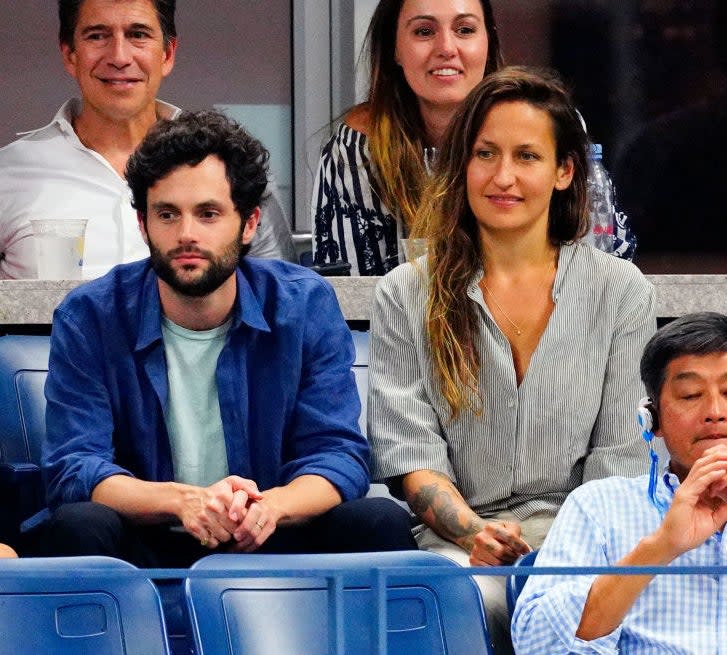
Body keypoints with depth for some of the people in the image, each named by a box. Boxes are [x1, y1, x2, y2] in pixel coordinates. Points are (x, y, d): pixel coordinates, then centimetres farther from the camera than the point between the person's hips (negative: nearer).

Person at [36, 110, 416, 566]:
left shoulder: (306, 306, -1)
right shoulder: (88, 319, -4)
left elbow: (339, 455, -5)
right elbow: (73, 469, -12)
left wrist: (271, 505, -31)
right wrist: (183, 502, -33)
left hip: (274, 546, 1)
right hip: (148, 554, -1)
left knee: (381, 522, -25)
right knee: (80, 526, -33)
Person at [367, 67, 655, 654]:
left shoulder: (622, 292, 9)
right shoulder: (406, 297, 9)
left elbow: (620, 453, 6)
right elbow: (408, 450, 2)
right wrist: (475, 532, -16)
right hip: (457, 537, 0)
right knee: (471, 598, -35)